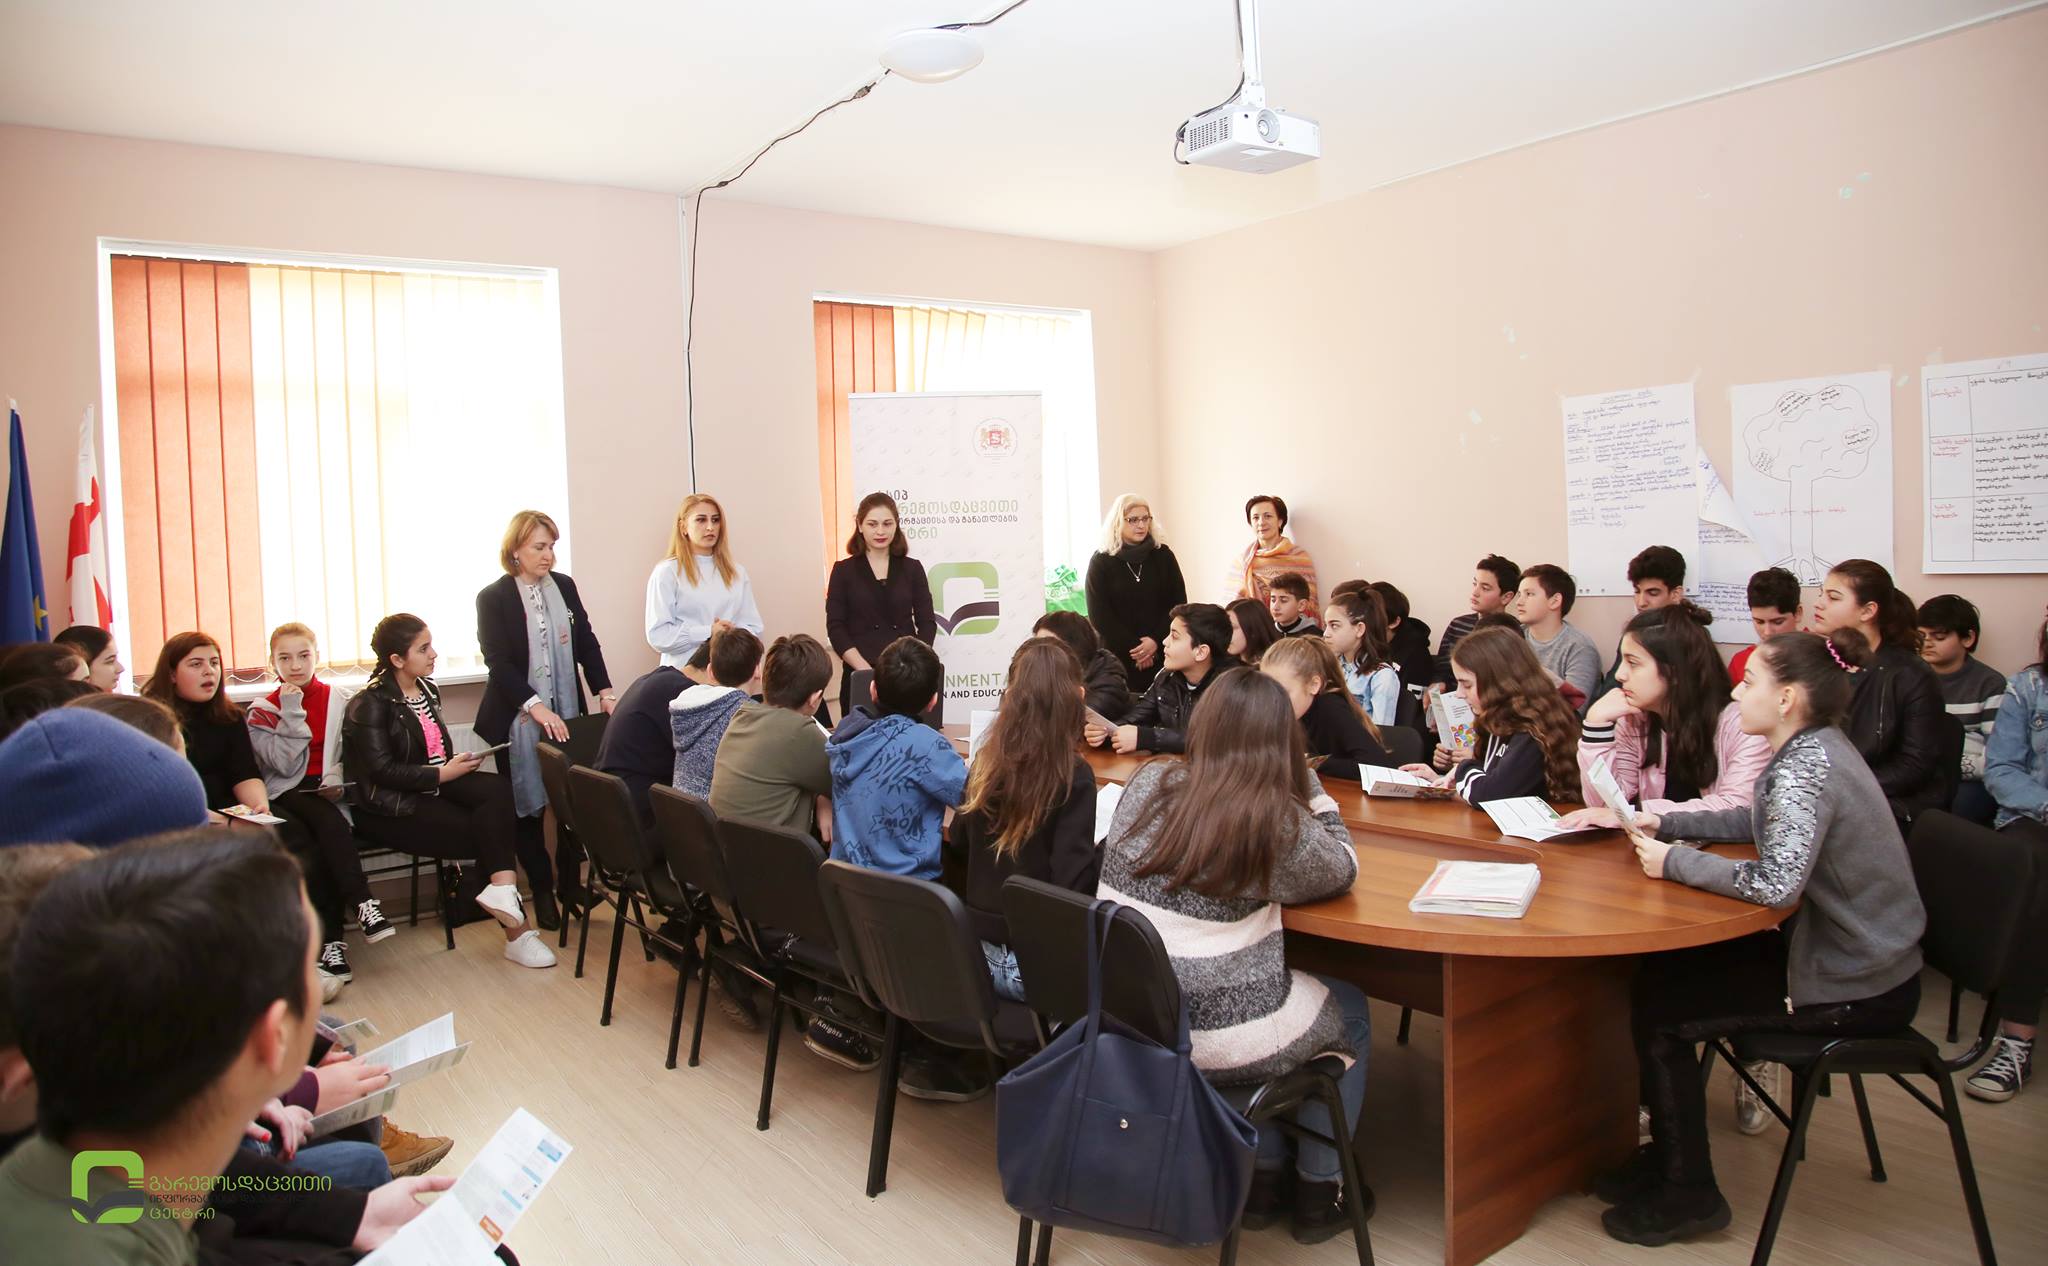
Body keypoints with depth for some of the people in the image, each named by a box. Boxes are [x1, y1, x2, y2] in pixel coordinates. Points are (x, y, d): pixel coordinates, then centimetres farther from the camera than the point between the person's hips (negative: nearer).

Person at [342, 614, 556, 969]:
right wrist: (443, 774, -17)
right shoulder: (370, 703, -9)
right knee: (485, 831, -23)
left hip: (435, 786, 7)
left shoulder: (427, 689, 15)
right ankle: (515, 930, -15)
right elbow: (381, 770, -17)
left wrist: (457, 763, 3)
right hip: (391, 807, -7)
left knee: (498, 789, -25)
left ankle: (500, 889, -31)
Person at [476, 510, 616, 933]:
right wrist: (536, 707, -24)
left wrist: (605, 692, -5)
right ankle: (542, 892, 19)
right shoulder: (493, 598, -6)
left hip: (567, 715, 4)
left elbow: (587, 643, 8)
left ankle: (570, 884, 17)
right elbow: (498, 662, -13)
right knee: (528, 809, 7)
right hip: (518, 720, -3)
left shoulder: (565, 586, 7)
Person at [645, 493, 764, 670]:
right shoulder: (667, 572, 1)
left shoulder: (737, 573, 15)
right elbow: (658, 635, -6)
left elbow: (753, 628, 11)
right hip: (684, 673, -3)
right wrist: (708, 633, -12)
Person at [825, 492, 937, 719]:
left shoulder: (912, 568, 8)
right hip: (859, 675, -1)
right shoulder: (844, 570, 5)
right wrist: (865, 668, -14)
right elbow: (835, 628, -1)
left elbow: (927, 623, 5)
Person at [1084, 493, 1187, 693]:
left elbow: (1178, 604, 4)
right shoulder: (1101, 561, 1)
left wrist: (1156, 640, -9)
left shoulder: (1163, 555, 7)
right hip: (1118, 656, -1)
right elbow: (1099, 615, -3)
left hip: (1161, 652, 2)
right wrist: (1133, 648, -9)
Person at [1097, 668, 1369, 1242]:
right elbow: (1342, 871, 3)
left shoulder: (1146, 784, -5)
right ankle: (1319, 1190, 36)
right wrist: (1307, 785, 3)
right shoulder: (1277, 819, -18)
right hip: (1219, 1038, -5)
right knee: (1349, 1009, 27)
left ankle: (1263, 1174, 41)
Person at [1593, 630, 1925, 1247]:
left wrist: (1675, 861, -23)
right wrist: (1665, 824, 8)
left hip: (1855, 988, -10)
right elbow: (1759, 821, 19)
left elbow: (1776, 882, -36)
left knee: (1656, 1005, -5)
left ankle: (1687, 1193, 10)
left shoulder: (1804, 769, -26)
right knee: (1667, 969, 11)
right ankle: (1667, 1155, 23)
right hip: (1865, 958, 10)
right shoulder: (1817, 747, 5)